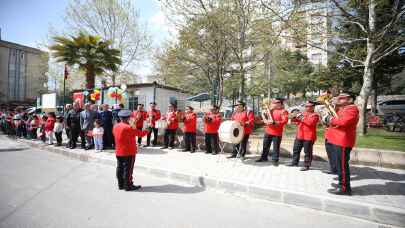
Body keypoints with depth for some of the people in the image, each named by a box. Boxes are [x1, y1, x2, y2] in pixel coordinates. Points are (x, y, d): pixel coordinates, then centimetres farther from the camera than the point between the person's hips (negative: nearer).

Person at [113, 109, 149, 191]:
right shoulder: (129, 128, -20)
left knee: (120, 168, 14)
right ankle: (128, 186, 11)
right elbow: (140, 133, -14)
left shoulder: (115, 126, 3)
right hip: (129, 153, -7)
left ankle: (121, 185, 25)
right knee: (128, 169, 2)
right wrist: (147, 131, 6)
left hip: (118, 152, 8)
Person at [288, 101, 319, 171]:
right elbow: (294, 120, 16)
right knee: (296, 149, 13)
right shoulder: (303, 113, 16)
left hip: (309, 137, -7)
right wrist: (296, 117, -5)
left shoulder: (315, 115, -4)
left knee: (307, 152, -1)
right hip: (299, 136, 7)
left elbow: (310, 123, -21)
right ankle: (294, 162, 26)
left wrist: (301, 118, -19)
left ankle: (306, 166, 8)